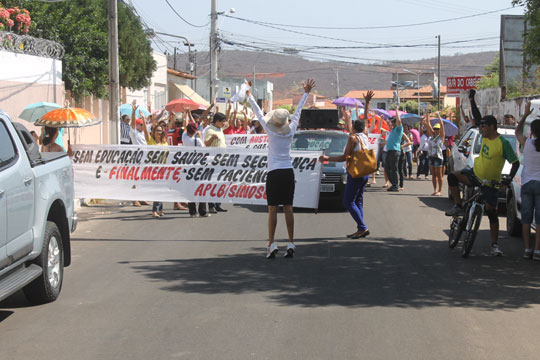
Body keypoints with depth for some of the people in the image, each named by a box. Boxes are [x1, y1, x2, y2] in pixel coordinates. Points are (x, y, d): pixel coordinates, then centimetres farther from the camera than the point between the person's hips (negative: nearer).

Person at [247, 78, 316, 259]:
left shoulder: (270, 130, -8)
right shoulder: (291, 131, 0)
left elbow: (259, 113, 1)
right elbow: (298, 112, 12)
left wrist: (249, 96, 13)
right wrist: (306, 93, 24)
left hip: (274, 173, -4)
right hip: (288, 173, 4)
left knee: (272, 209, -3)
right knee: (288, 208, 4)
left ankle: (271, 244, -8)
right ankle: (291, 243, 3)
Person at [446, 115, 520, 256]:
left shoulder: (503, 143, -20)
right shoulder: (485, 137, -1)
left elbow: (515, 163, -18)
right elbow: (478, 118, 15)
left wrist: (509, 179, -26)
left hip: (490, 181, -6)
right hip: (475, 174, 6)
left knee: (491, 212, -5)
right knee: (452, 177, -17)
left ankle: (494, 245, 2)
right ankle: (458, 207, -3)